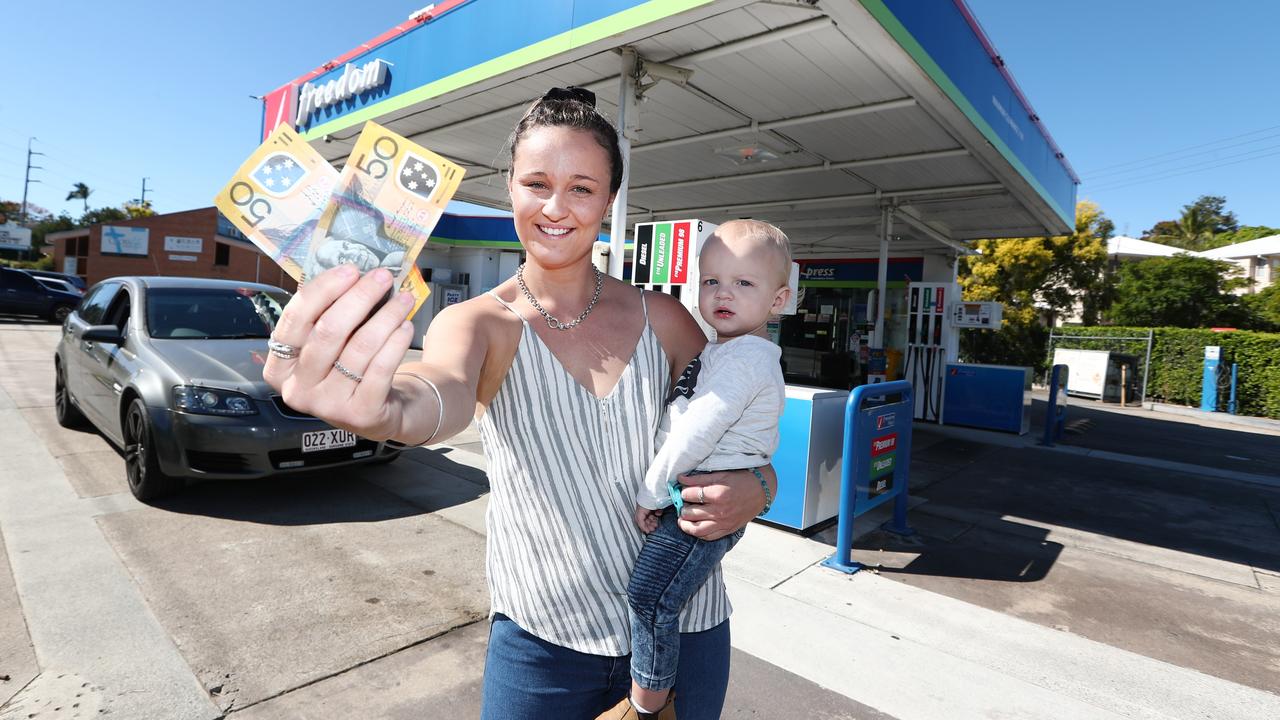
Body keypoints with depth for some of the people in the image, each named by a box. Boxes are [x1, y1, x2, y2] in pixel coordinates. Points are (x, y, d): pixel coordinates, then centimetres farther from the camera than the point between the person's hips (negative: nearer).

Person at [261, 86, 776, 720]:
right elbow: (445, 390, -32)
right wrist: (384, 408, -55)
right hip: (539, 644, -1)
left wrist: (751, 491, -17)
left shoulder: (661, 318, -3)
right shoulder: (481, 322, -9)